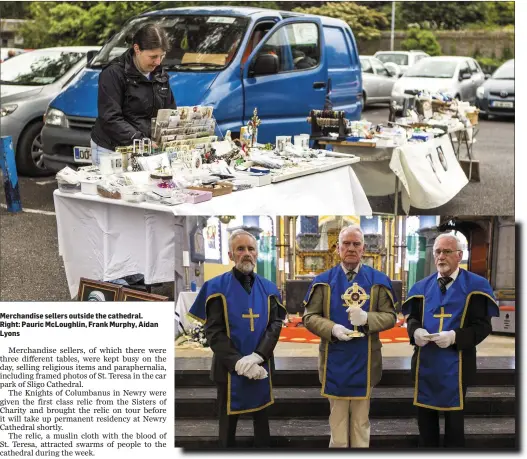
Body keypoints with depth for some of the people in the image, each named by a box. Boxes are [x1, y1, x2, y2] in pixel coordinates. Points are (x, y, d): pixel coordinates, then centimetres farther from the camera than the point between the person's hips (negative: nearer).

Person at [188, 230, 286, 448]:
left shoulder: (268, 288, 5)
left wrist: (257, 357, -18)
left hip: (261, 367, 3)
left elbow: (275, 325, -3)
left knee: (261, 421, 15)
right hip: (229, 368, -3)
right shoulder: (217, 287, -5)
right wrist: (238, 362, -20)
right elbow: (214, 331, -10)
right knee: (228, 423, 8)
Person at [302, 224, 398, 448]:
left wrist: (367, 318, -20)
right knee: (337, 420, 11)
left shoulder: (379, 280, 1)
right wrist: (332, 329, -18)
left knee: (361, 420, 12)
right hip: (335, 361, 0)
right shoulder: (323, 281, 1)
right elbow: (309, 317, 0)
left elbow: (390, 316, 0)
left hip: (365, 361, 0)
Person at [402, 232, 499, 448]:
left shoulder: (475, 285, -6)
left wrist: (455, 337, -25)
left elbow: (482, 326, -9)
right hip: (425, 361, 4)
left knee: (454, 418, 8)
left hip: (456, 364, -4)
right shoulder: (422, 286, 8)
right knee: (424, 416, 14)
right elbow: (412, 317, 13)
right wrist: (416, 331, -11)